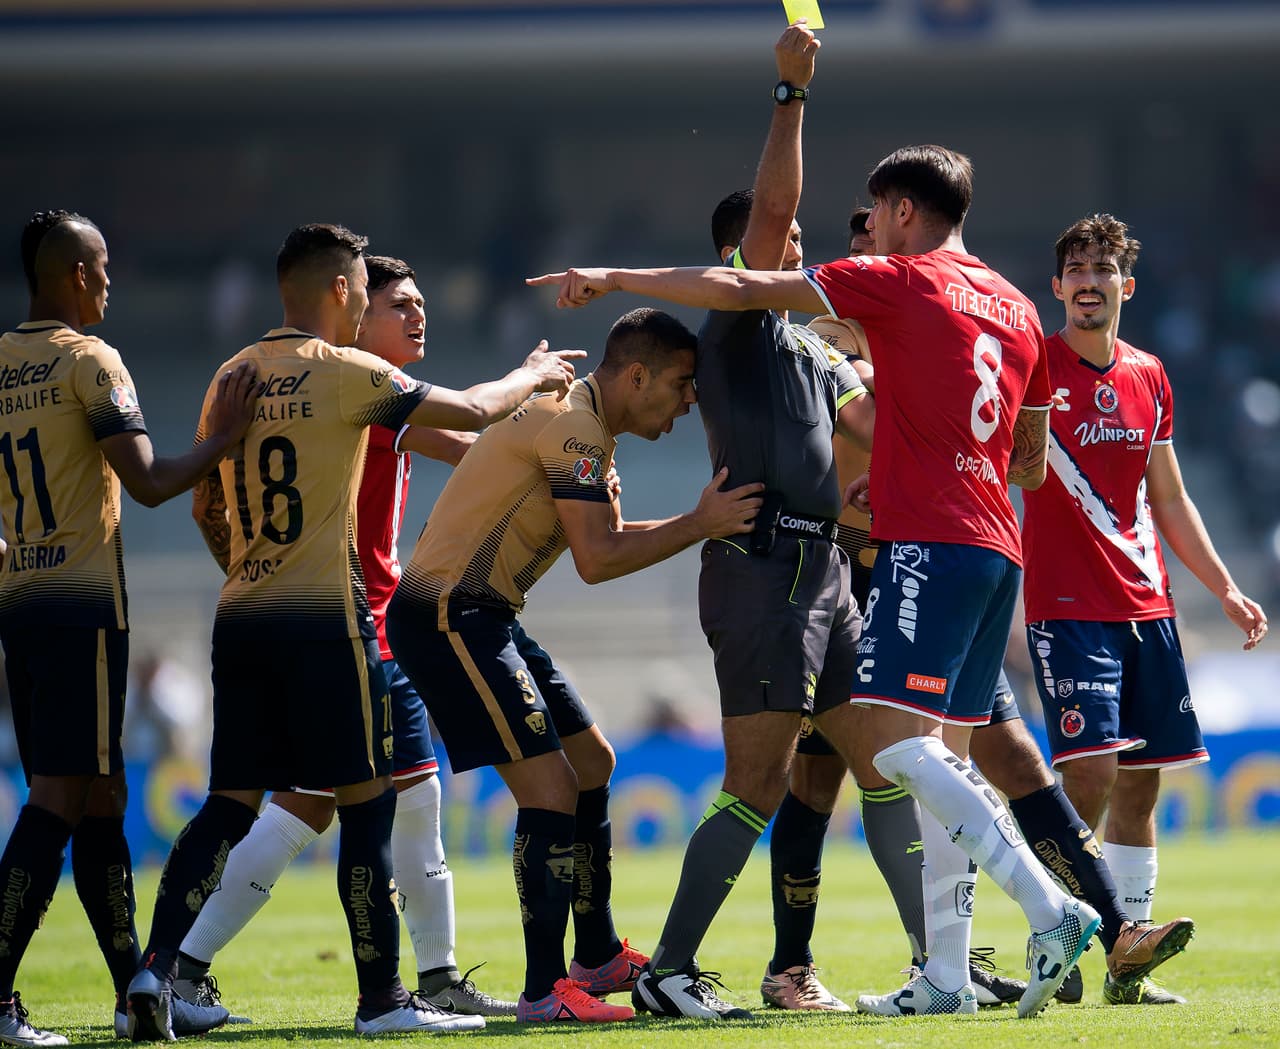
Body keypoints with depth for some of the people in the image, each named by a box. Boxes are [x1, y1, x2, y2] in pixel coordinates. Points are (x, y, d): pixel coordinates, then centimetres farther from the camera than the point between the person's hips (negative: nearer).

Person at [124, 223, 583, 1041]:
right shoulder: (345, 373, -8)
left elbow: (205, 506, 19)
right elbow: (472, 412, -2)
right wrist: (533, 376, 17)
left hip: (241, 616, 6)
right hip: (325, 619, -6)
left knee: (232, 804, 8)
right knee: (367, 798, 2)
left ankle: (158, 967, -6)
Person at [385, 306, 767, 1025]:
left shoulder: (586, 428, 16)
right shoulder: (574, 426, -17)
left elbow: (606, 536, 19)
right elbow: (596, 560, -21)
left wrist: (706, 521, 10)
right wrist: (700, 525, -15)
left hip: (485, 617, 11)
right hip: (448, 616, -11)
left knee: (593, 762, 18)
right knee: (551, 789, -15)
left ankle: (598, 958, 28)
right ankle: (545, 991, -13)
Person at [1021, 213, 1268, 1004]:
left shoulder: (1148, 376, 12)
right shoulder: (1034, 366, -4)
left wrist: (1226, 589, 18)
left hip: (1147, 606, 6)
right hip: (1067, 605, -6)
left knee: (1140, 784, 5)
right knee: (1091, 770, -17)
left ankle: (1128, 964, 9)